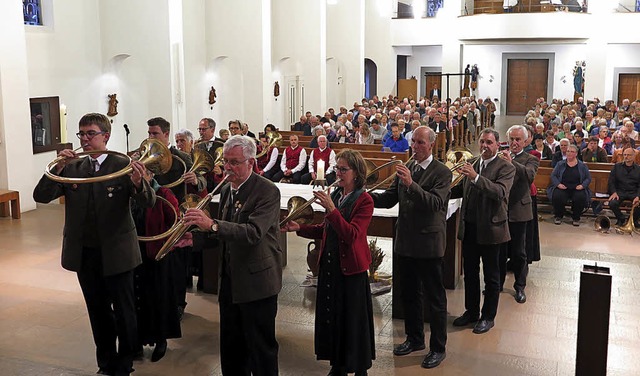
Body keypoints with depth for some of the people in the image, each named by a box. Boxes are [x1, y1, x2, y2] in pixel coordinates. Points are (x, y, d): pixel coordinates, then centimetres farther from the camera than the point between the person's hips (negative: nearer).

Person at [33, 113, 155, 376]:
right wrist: (58, 168, -19)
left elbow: (149, 203, -18)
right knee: (98, 311, 18)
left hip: (116, 253, -4)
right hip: (84, 253, 4)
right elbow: (41, 196, -3)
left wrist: (138, 183, -40)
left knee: (123, 312, 9)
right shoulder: (71, 168, 2)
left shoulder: (123, 166, -10)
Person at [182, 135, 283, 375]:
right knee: (230, 348, 18)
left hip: (256, 282, -8)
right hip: (229, 281, 8)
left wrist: (212, 224, -40)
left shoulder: (267, 191, -15)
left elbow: (254, 233, -30)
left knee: (261, 349, 4)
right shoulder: (226, 190, 9)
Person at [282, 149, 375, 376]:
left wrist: (331, 209, -31)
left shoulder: (364, 200, -13)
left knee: (353, 320, 4)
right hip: (330, 264, 7)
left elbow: (351, 234, -25)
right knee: (331, 315, 14)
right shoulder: (335, 195, 7)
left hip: (351, 268, -7)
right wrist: (299, 228, 3)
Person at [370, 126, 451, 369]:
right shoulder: (405, 169, 8)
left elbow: (435, 203, -25)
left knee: (435, 297, 5)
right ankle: (414, 339, 36)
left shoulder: (441, 172, -11)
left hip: (428, 243, -6)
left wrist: (411, 184, -35)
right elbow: (389, 199, 6)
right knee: (408, 294, 18)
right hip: (405, 242, 7)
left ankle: (438, 347, 19)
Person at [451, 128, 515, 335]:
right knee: (469, 273, 16)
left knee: (491, 276, 9)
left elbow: (500, 192, -27)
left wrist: (476, 177, -36)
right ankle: (471, 311, 31)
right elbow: (462, 189, 19)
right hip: (469, 227, 6)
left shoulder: (506, 168, -10)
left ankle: (488, 317, 21)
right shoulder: (472, 164, 8)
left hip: (490, 229, -6)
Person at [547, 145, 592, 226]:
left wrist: (582, 185, -9)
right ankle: (558, 216, -4)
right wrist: (558, 184, -11)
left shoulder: (582, 166, 11)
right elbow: (553, 175, 7)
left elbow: (588, 178, 9)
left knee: (581, 197, -32)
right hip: (562, 188, 0)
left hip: (577, 189, 0)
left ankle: (576, 218, -6)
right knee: (557, 196, -32)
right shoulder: (560, 164, 11)